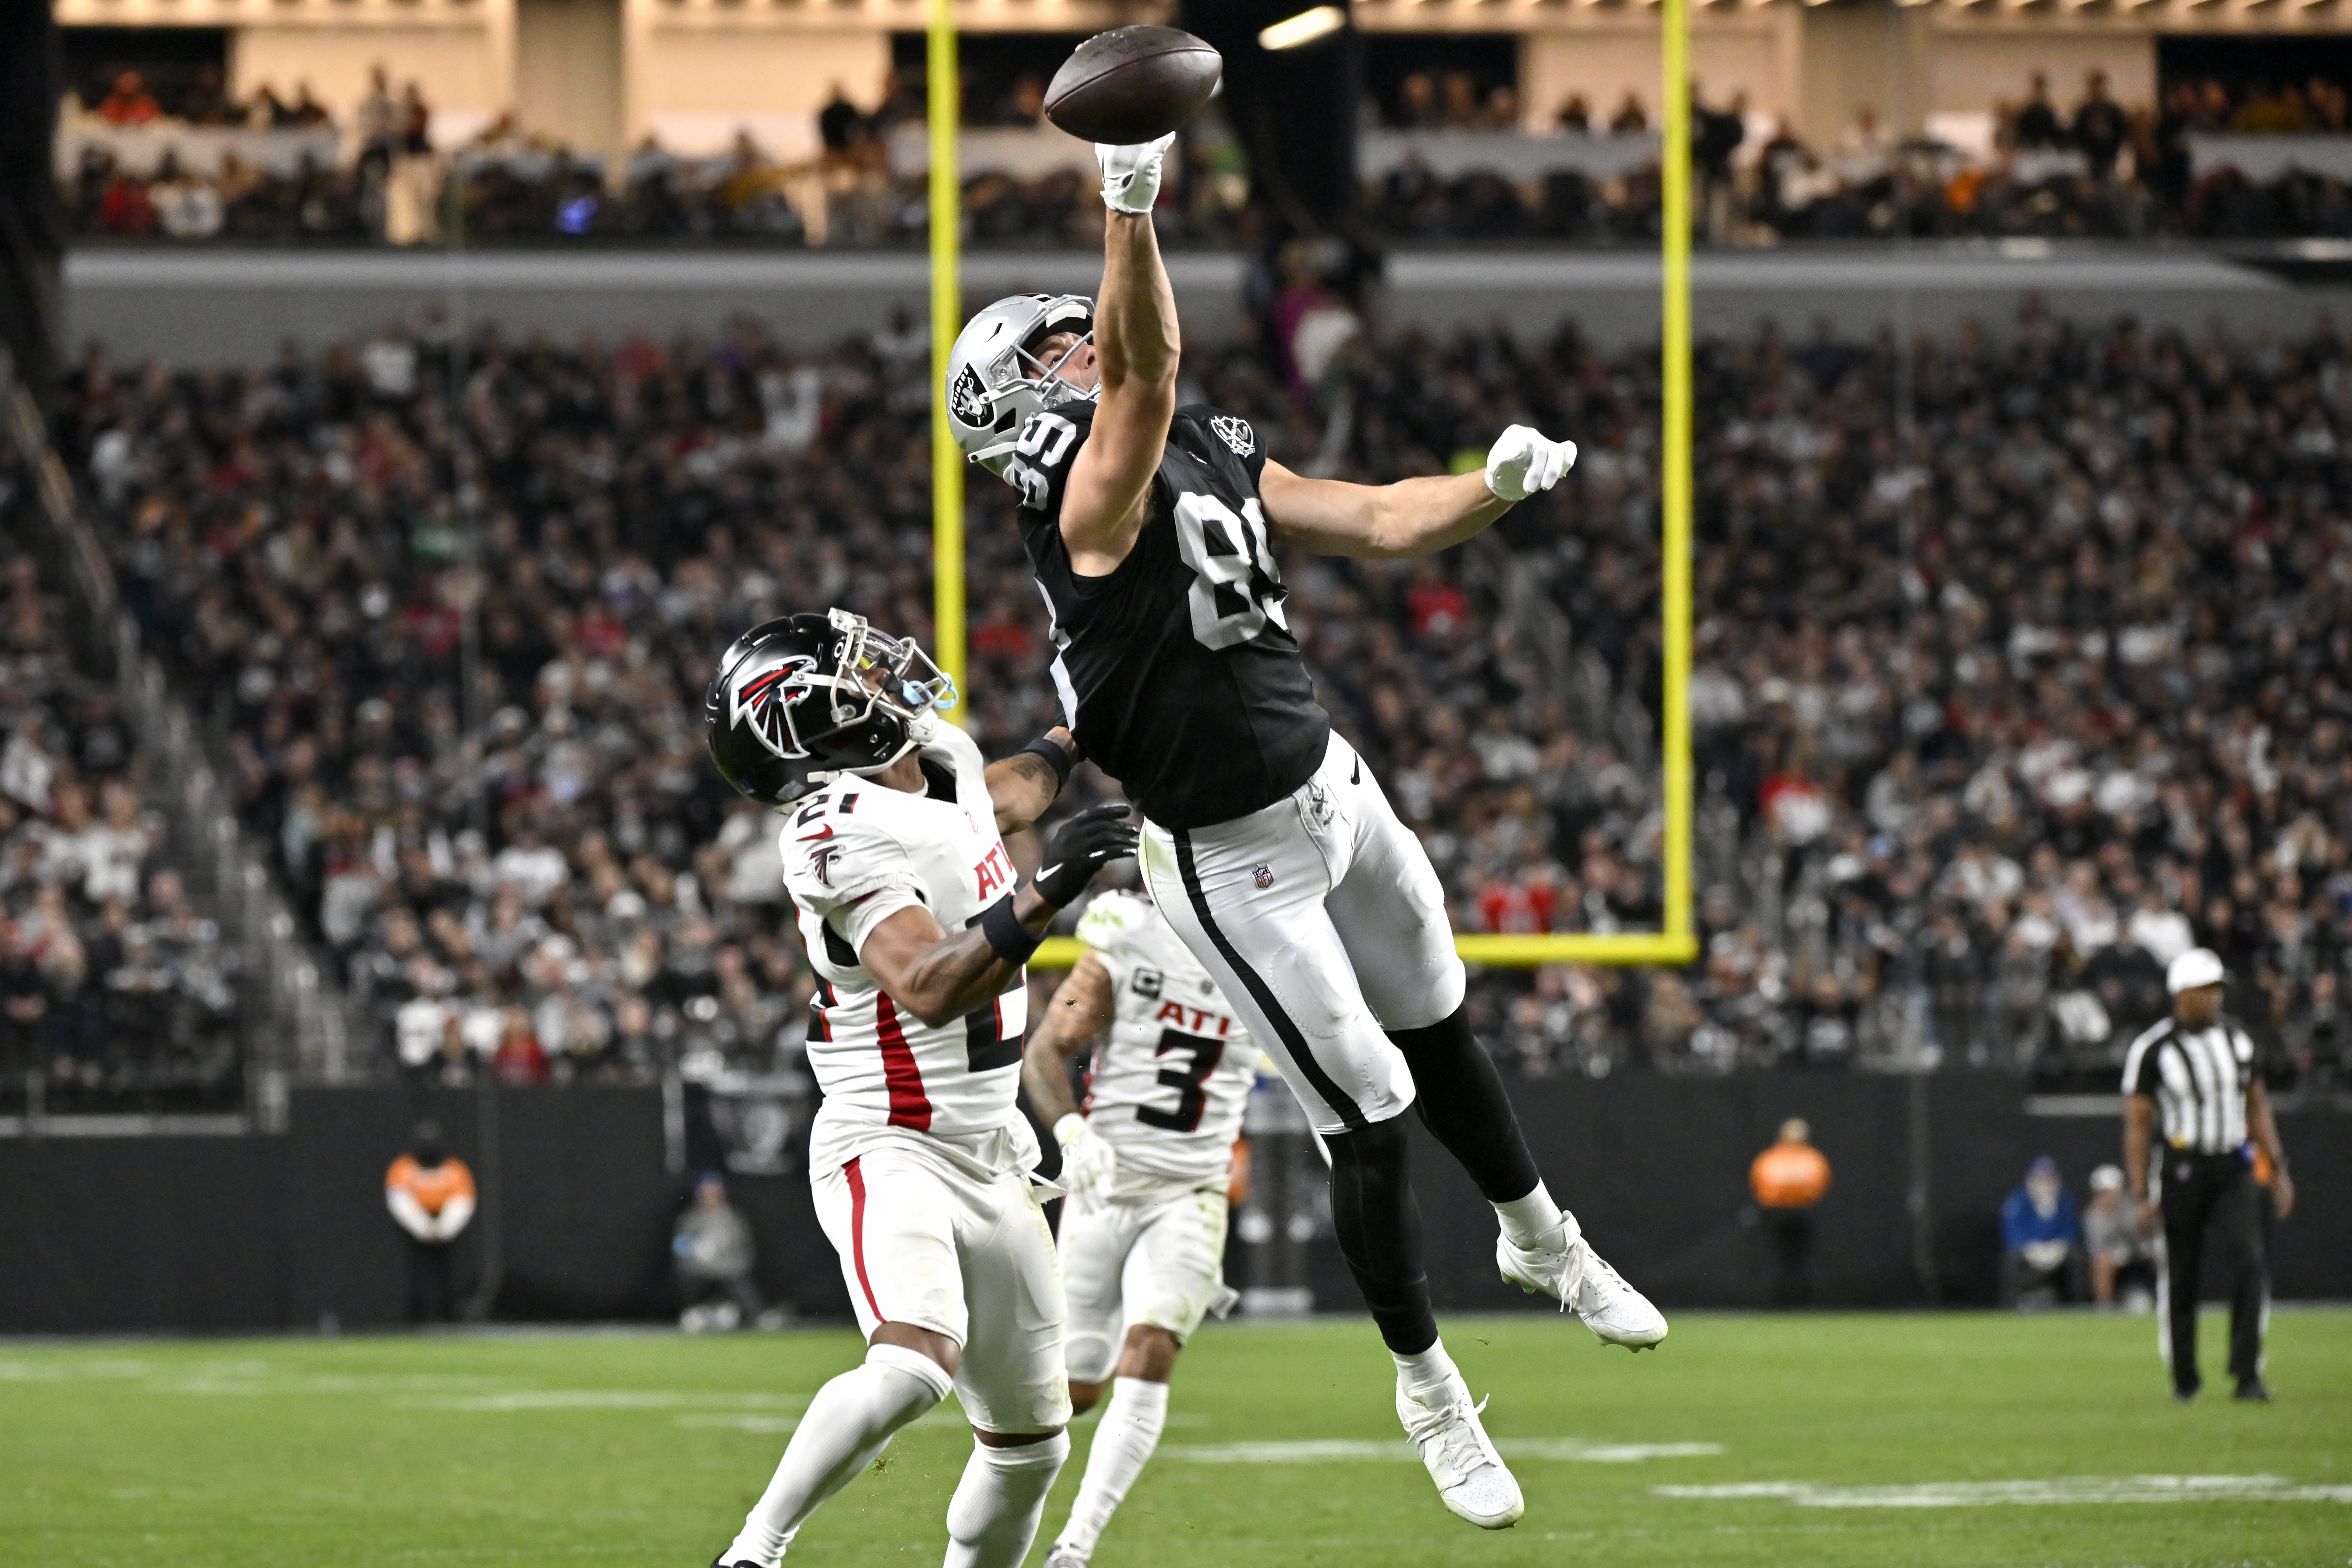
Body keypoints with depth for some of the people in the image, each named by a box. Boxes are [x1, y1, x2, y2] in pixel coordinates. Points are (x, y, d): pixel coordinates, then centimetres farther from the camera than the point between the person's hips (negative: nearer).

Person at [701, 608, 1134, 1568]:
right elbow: (929, 991, -34)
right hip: (892, 1154, -9)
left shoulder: (942, 759, 6)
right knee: (912, 1365, -33)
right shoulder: (846, 836, -22)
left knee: (1030, 1439, 13)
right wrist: (1045, 895, -41)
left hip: (987, 1157, 9)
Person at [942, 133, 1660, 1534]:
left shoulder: (1211, 454, 5)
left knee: (1441, 1033, 26)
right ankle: (1429, 1387, 17)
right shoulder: (1094, 489, -21)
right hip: (1238, 865, -8)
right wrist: (1131, 207, -54)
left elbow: (1380, 524, 7)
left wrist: (1500, 487, -10)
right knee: (1372, 1121, -1)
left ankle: (1544, 1242, 50)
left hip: (1336, 787, 8)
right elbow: (1147, 371, -41)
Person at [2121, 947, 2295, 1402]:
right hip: (2181, 1171, -3)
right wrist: (2142, 1196, -11)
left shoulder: (2236, 1038, 6)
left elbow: (2256, 1106, 15)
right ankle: (2184, 1378, 22)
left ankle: (2247, 1375, -13)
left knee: (2248, 1267, -13)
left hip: (2232, 1171, 3)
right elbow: (2138, 1125, -7)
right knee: (2180, 1279, 5)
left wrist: (2277, 1168, 11)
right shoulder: (2152, 1050, -9)